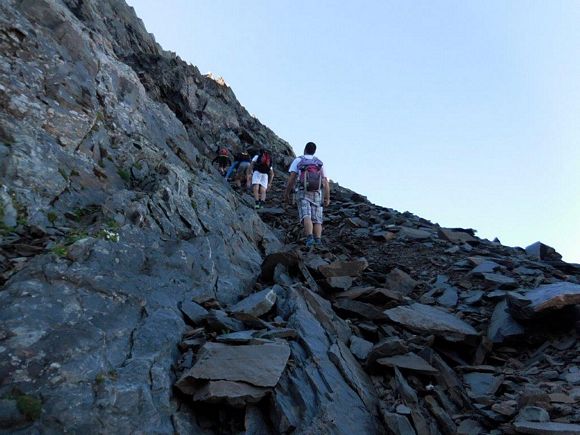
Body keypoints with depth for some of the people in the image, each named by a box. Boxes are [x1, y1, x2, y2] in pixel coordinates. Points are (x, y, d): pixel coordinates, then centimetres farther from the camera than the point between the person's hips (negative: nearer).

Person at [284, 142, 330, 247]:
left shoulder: (298, 160, 8)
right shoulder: (320, 163, 16)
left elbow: (292, 178, -3)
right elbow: (325, 182, 8)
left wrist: (286, 194, 0)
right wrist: (327, 198, 10)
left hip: (303, 193, -2)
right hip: (316, 194, 3)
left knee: (306, 217, -16)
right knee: (317, 220, 1)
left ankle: (310, 238, -37)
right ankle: (318, 241, -16)